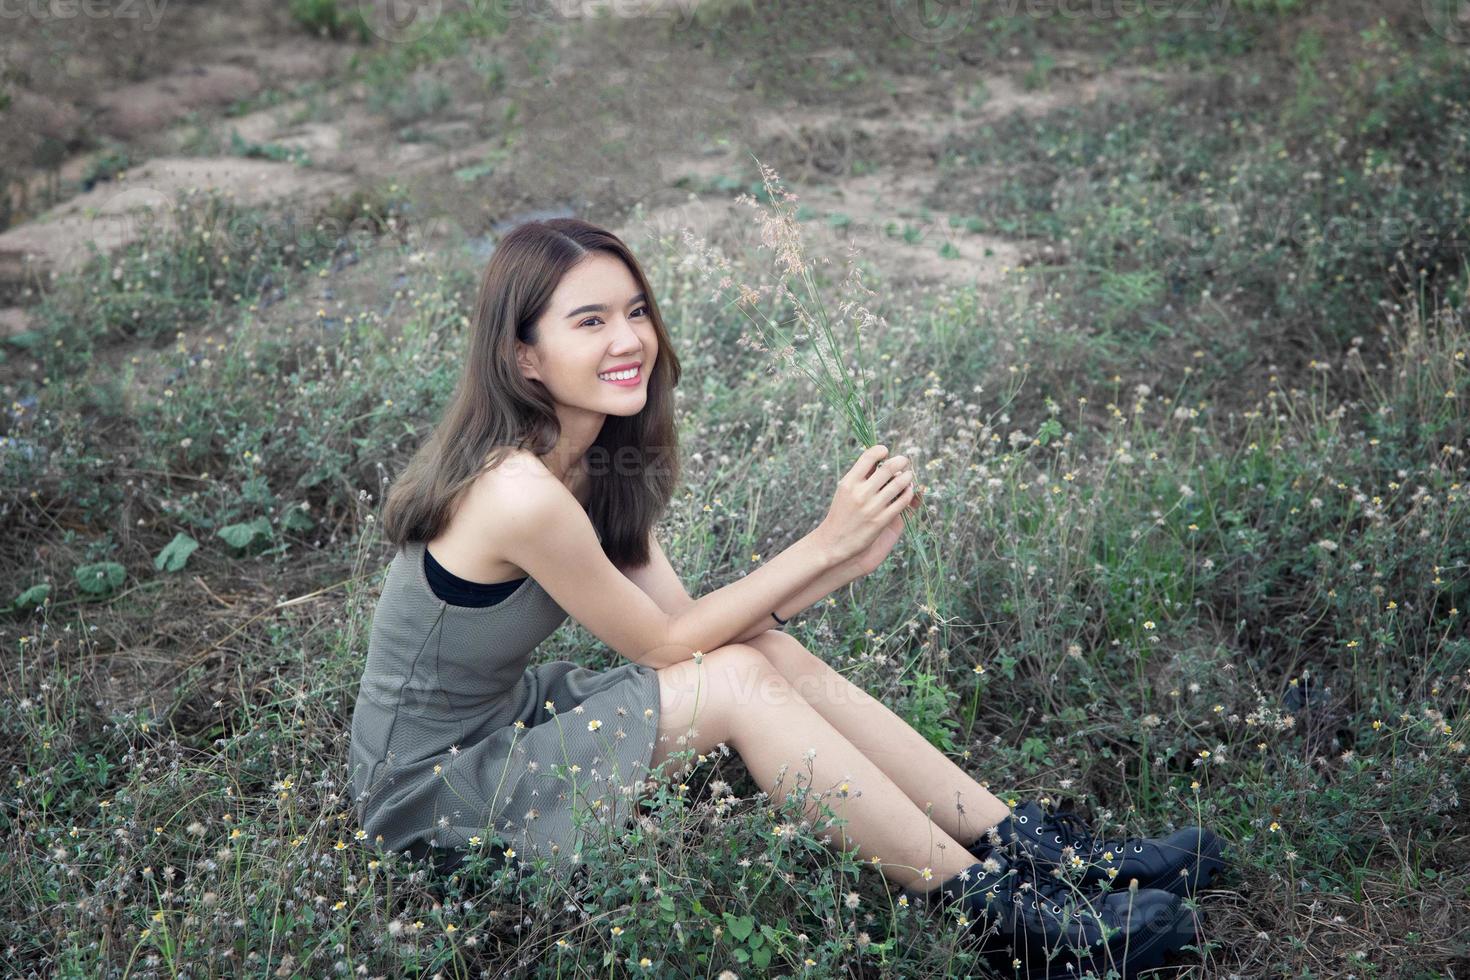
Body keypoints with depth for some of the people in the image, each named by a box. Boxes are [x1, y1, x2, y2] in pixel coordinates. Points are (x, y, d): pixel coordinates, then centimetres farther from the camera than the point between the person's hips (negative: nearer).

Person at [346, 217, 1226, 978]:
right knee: (737, 683, -21)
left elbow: (687, 622, -4)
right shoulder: (521, 494, -29)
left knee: (769, 652, -7)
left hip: (506, 718, 8)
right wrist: (826, 541, -17)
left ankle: (1031, 847, -3)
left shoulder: (595, 457, -1)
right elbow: (665, 644, -17)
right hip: (433, 794, -8)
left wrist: (850, 558, -14)